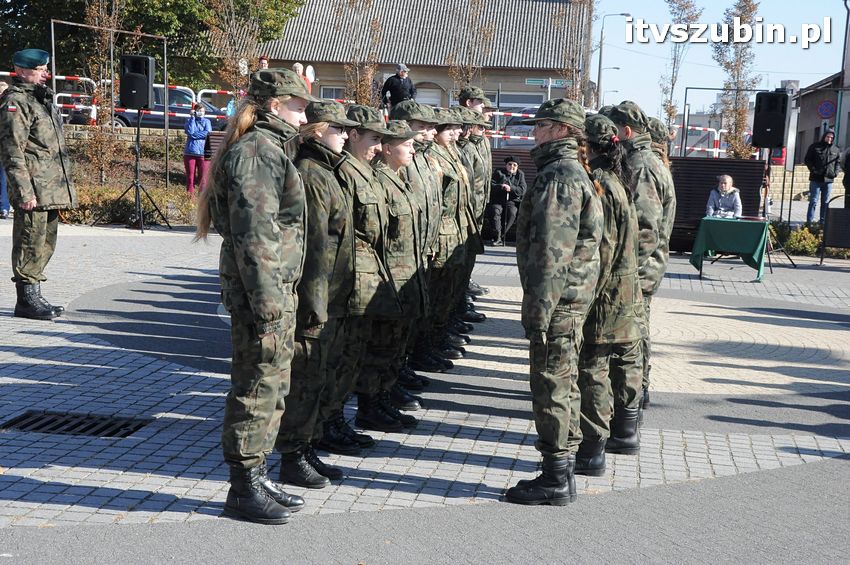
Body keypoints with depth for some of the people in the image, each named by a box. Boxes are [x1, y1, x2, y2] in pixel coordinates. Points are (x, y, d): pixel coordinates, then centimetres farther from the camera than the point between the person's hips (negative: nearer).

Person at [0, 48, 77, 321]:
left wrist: (64, 184, 22)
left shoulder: (42, 98, 21)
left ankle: (34, 297, 21)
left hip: (52, 187, 9)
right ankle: (27, 299, 1)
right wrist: (24, 191, -21)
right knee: (31, 243, -5)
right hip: (34, 188, -9)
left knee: (46, 242, 13)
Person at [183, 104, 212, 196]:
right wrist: (192, 117, -6)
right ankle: (190, 197, 9)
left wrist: (194, 135, -9)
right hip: (190, 152, 0)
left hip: (203, 153, 0)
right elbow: (190, 132, -9)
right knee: (190, 177, 3)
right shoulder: (190, 121, 11)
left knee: (202, 178, -2)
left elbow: (208, 133, -7)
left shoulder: (206, 121, 11)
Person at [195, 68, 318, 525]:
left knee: (272, 385, 16)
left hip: (278, 285, 10)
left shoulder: (269, 149, 18)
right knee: (257, 388, -2)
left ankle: (257, 476, 26)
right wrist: (268, 304, -23)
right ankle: (244, 489, 8)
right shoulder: (257, 151, -15)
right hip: (261, 287, -10)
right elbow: (254, 234, -21)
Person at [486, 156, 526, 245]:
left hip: (512, 201, 0)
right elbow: (491, 186, -4)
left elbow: (522, 190, -1)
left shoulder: (520, 174, 13)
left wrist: (511, 188, -18)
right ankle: (497, 238, -30)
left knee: (511, 212, -32)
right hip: (497, 201, 0)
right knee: (494, 211, -31)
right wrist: (500, 187, -24)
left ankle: (502, 235, -22)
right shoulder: (498, 173, 10)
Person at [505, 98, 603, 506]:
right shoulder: (575, 173, 17)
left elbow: (551, 249, -23)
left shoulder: (559, 177, -16)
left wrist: (539, 308, -23)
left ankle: (556, 480, 4)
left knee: (550, 386, -3)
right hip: (572, 297, 11)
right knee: (562, 384, 16)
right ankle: (562, 469, 26)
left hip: (556, 297, -11)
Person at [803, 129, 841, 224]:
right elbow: (807, 160, 1)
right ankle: (810, 220, -2)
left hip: (828, 180, 4)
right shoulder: (815, 147, 0)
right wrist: (813, 169, -11)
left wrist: (835, 172, 1)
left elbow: (838, 162, 19)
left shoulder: (836, 150, 10)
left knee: (825, 202, 9)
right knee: (813, 201, -4)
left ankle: (823, 221, 15)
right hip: (816, 179, -4)